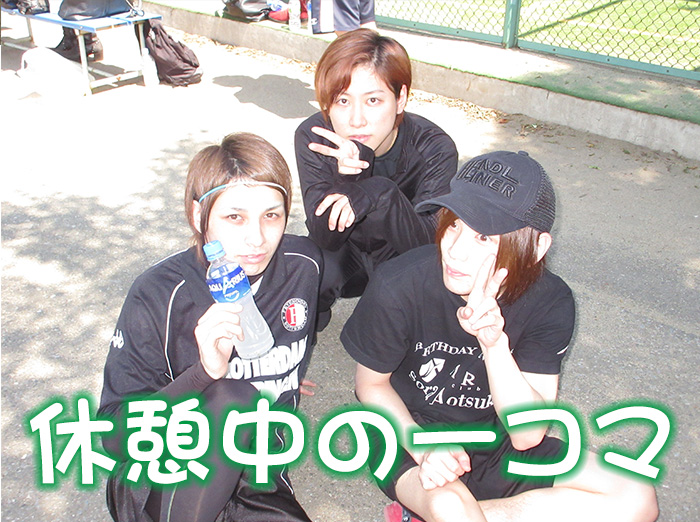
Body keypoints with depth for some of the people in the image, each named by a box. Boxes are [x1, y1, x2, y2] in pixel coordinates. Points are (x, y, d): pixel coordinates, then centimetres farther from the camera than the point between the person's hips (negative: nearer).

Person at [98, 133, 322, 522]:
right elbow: (115, 434, -20)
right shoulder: (158, 296, -19)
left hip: (258, 479, 3)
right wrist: (203, 373, -33)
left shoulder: (305, 264, -8)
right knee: (230, 399, -33)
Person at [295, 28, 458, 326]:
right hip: (345, 256, 1)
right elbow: (325, 238, -26)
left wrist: (379, 195, -51)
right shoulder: (312, 138, -24)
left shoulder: (435, 149, -27)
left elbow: (428, 243, -32)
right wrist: (348, 178, -47)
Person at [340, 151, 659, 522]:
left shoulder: (550, 302, -16)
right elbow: (371, 383, -6)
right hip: (410, 431, -4)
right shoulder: (398, 288, -23)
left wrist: (494, 343, -34)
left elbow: (527, 435, -19)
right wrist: (421, 447, -22)